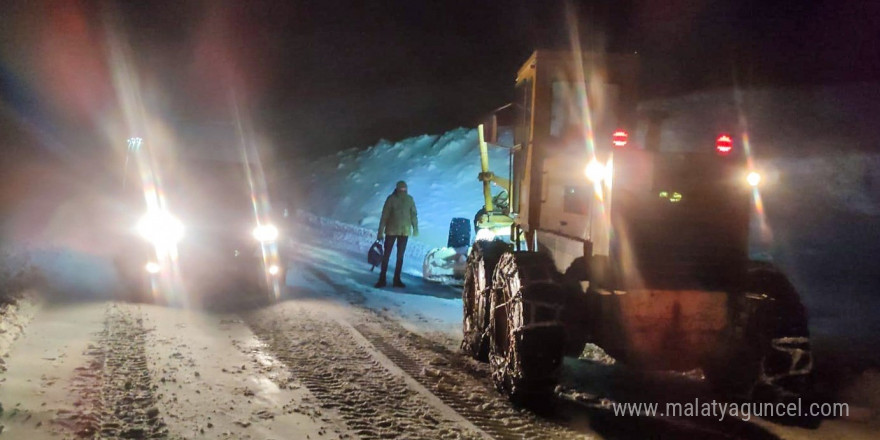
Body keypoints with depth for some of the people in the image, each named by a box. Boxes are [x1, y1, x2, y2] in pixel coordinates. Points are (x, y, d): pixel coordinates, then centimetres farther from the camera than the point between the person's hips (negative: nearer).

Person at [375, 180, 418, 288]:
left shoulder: (409, 199, -2)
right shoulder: (391, 199, -10)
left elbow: (413, 214, 7)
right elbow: (384, 216, -8)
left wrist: (415, 228, 10)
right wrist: (380, 232, -9)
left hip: (404, 232, 2)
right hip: (391, 231, -2)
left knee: (400, 256, 7)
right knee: (386, 255, 1)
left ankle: (397, 280, 13)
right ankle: (382, 279, 5)